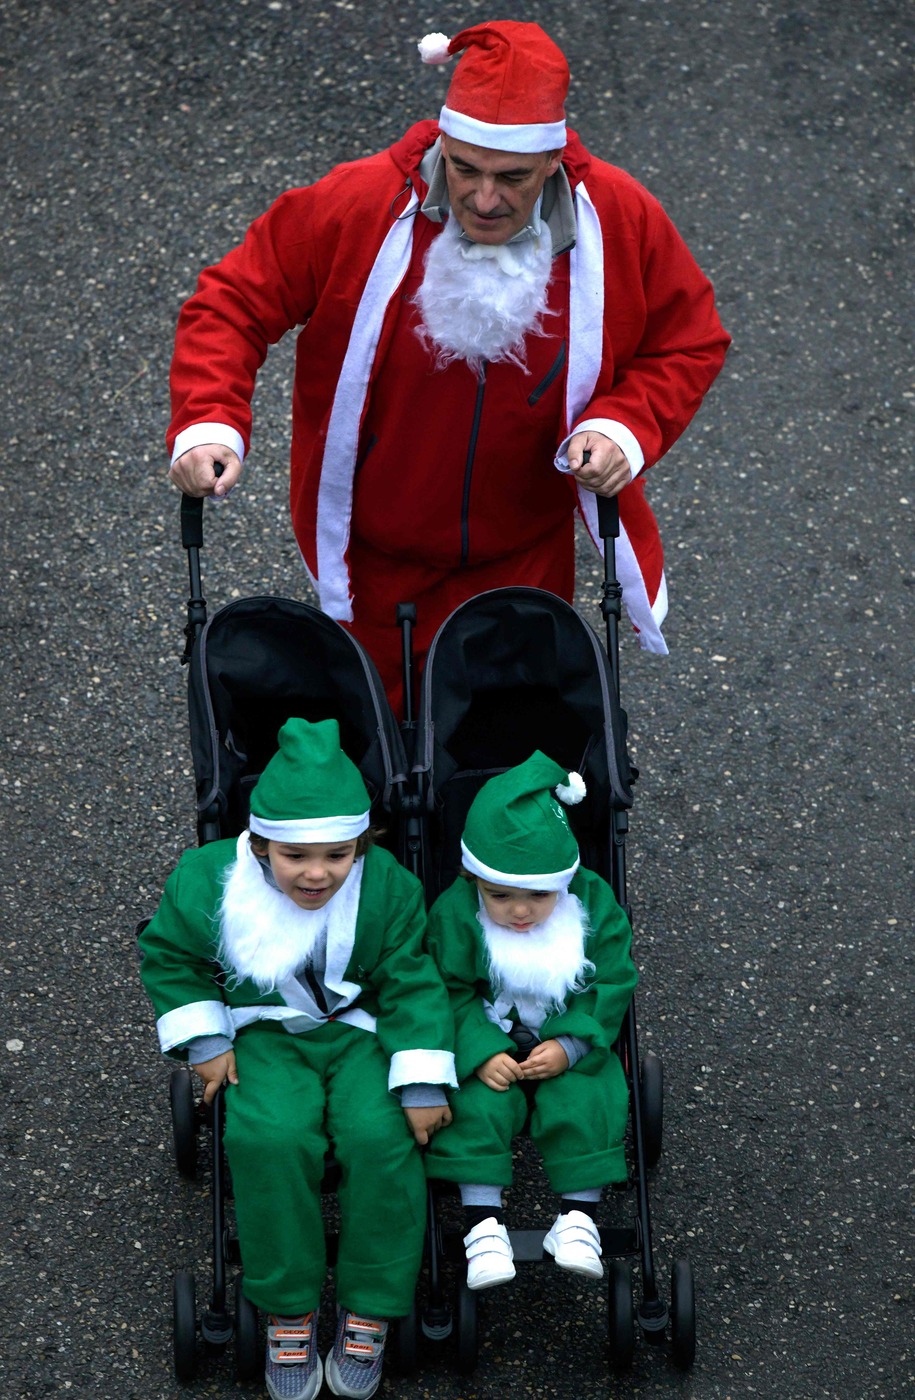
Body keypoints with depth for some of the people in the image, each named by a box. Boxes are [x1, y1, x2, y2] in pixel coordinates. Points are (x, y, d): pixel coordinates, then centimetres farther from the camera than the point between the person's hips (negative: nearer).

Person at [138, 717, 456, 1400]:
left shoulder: (389, 889, -14)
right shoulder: (208, 884, -14)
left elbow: (412, 988, -7)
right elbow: (168, 957, 5)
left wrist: (424, 1084, -14)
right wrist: (204, 1041, -2)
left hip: (362, 1030, 0)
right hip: (266, 1036, 0)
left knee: (381, 1136, -28)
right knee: (272, 1138, -30)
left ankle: (368, 1312, -11)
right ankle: (289, 1312, -13)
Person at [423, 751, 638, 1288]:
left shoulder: (594, 905, -10)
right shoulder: (455, 914, -13)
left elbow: (611, 987, -7)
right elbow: (450, 994, -10)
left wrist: (569, 1047, -19)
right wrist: (482, 1053, -24)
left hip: (571, 1046, 1)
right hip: (489, 1046, -1)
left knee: (584, 1103, -24)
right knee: (479, 1105, -25)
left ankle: (579, 1215, -11)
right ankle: (484, 1223, -18)